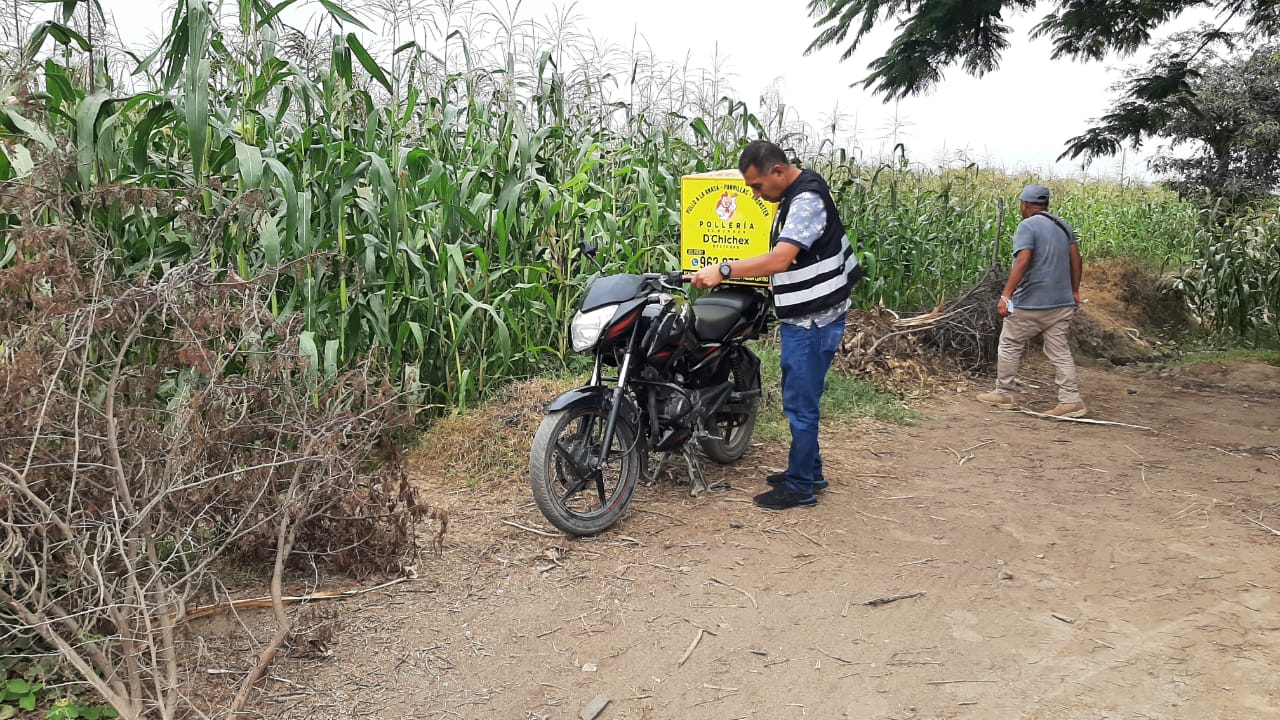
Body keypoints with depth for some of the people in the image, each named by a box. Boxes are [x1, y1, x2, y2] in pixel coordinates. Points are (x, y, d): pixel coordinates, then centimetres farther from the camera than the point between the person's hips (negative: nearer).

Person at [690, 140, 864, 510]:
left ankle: (800, 487, 8)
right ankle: (810, 471, 31)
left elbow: (779, 259, -33)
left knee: (800, 403, -3)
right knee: (800, 399, 18)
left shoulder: (807, 200, -20)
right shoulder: (795, 194, 12)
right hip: (803, 316, 10)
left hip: (813, 320, -10)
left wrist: (723, 270, -33)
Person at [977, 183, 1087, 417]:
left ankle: (1003, 394, 16)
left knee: (1010, 345, 9)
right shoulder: (1063, 226, 13)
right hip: (1062, 302, 7)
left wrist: (1006, 295, -23)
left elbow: (1022, 261, -21)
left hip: (1030, 303, -7)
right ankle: (1071, 400, 3)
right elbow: (1075, 258, 13)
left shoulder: (1027, 226, -11)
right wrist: (1075, 291, 20)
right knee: (1060, 352, 8)